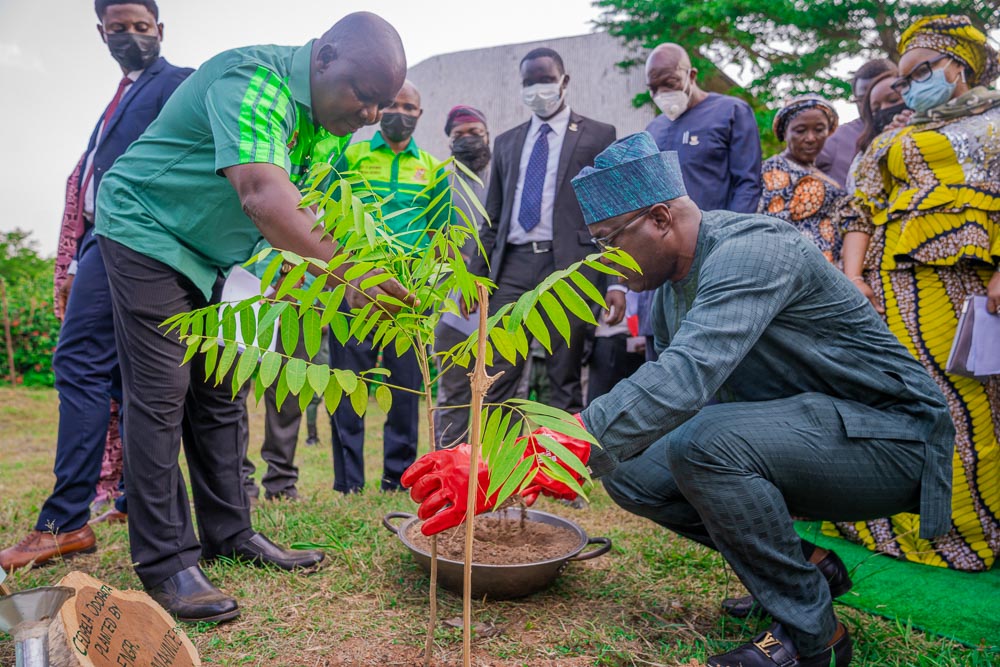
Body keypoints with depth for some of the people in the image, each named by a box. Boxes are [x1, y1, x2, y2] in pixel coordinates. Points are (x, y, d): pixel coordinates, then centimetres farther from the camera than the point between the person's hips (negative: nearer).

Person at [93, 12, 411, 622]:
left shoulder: (323, 114, 2)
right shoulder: (254, 80, -27)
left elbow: (300, 210, 1)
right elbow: (260, 192, -43)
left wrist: (351, 275, -13)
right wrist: (342, 265, -51)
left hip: (206, 254, 9)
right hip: (146, 233, -8)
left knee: (219, 395, 8)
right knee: (160, 396, -10)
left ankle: (229, 533, 18)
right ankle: (165, 564, -2)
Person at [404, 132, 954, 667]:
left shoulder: (753, 252, -26)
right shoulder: (674, 280, 3)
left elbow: (683, 379, -42)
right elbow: (672, 378, 9)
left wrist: (536, 459, -47)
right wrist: (554, 457, -2)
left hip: (891, 438, -8)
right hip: (795, 429, 9)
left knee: (704, 442, -34)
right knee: (630, 470, -4)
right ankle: (806, 566, 9)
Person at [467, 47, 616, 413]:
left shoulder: (598, 135, 8)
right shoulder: (506, 141, 20)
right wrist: (475, 276, 11)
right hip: (513, 264, 4)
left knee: (565, 382, 1)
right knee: (495, 381, -1)